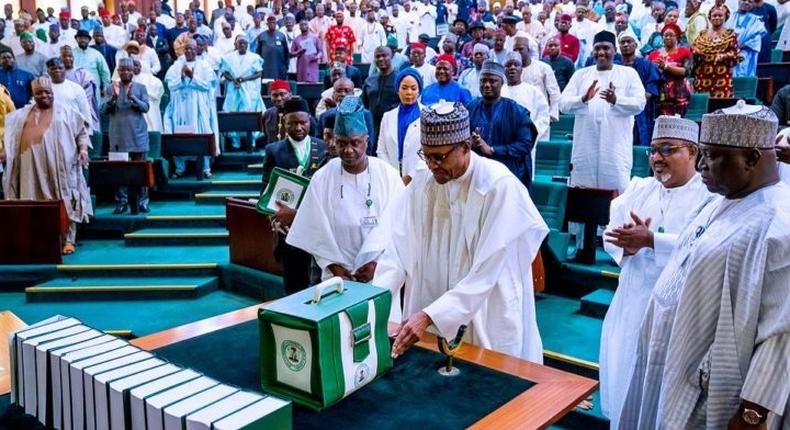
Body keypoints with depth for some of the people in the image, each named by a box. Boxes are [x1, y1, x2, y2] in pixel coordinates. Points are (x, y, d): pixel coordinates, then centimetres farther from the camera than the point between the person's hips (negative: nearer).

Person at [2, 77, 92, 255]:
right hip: (33, 168, 3)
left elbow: (82, 133, 7)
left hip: (60, 166, -2)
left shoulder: (66, 112, 8)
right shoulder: (21, 115, 17)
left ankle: (68, 241, -1)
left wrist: (83, 149, -9)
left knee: (65, 202, -4)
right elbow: (10, 135, 19)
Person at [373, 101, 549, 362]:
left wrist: (430, 316, -27)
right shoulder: (421, 184, -3)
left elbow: (485, 273, -22)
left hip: (488, 319, -4)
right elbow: (398, 250, -8)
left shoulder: (500, 186, -18)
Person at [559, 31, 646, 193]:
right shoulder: (580, 74, 12)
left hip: (616, 147, -2)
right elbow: (563, 104, 2)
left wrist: (615, 100, -24)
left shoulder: (629, 73, 7)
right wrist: (583, 99, -20)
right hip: (585, 146, 2)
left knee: (617, 190, -5)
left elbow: (639, 103, -5)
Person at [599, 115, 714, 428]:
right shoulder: (638, 188, 10)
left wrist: (650, 240, -27)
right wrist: (630, 243, -19)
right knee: (623, 383, 16)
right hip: (630, 306, 6)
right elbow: (612, 235, 3)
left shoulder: (711, 196, -9)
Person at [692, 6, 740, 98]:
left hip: (722, 76, -2)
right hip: (703, 75, 2)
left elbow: (735, 54, -1)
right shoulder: (703, 34, 14)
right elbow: (693, 49, 10)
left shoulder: (730, 34, 7)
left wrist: (723, 55, -19)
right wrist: (696, 51, -13)